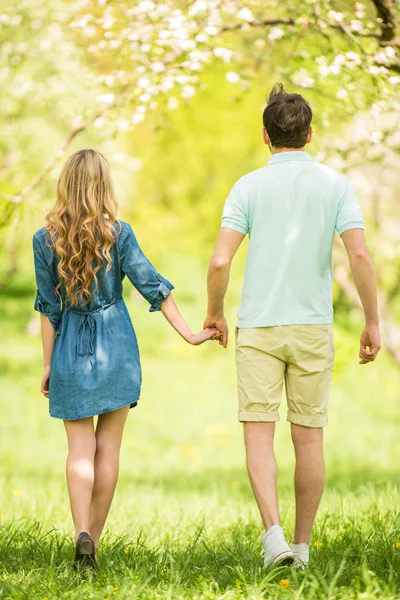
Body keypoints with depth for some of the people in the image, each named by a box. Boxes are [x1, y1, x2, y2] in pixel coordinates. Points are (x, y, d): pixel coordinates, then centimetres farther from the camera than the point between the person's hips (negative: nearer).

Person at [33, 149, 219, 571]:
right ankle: (93, 540, 9)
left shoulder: (46, 239, -4)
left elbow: (48, 306, 0)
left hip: (71, 349, 1)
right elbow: (151, 286, -8)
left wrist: (48, 364, 6)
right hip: (115, 346, -1)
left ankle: (82, 533, -16)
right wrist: (189, 334, -3)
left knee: (80, 448, 4)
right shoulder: (118, 234, -7)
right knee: (108, 447, 7)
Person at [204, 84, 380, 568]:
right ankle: (302, 545, 15)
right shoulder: (335, 185, 0)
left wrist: (214, 313, 7)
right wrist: (372, 322, -1)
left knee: (259, 435, -1)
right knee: (309, 438, 9)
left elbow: (220, 262, -10)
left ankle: (274, 533, -19)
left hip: (258, 328, -1)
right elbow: (359, 255, -9)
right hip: (313, 327, 1)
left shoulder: (248, 187, -2)